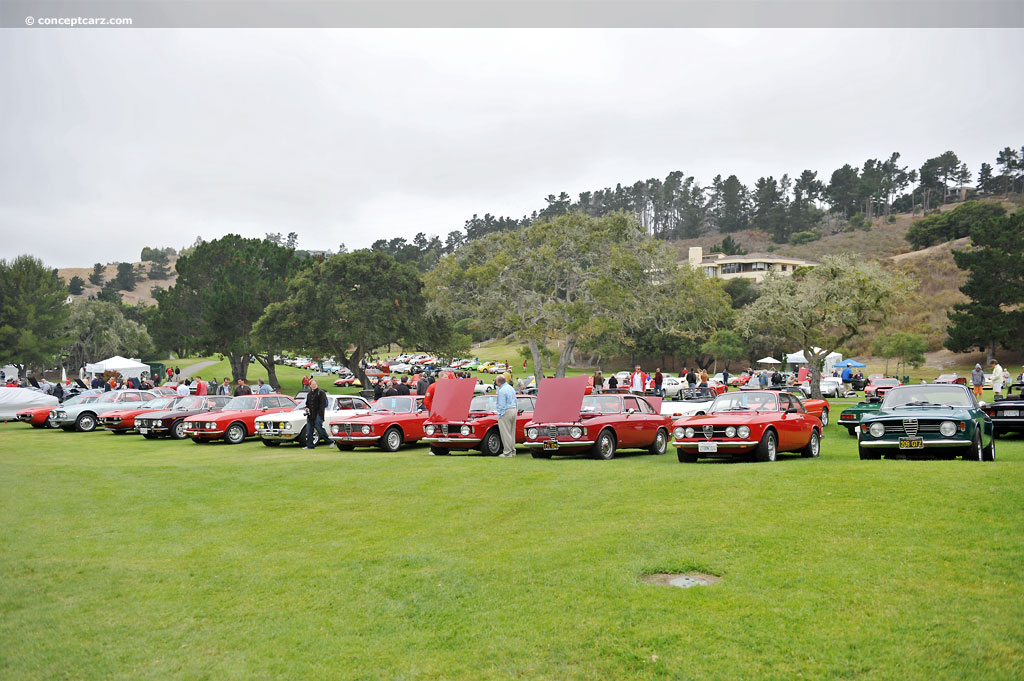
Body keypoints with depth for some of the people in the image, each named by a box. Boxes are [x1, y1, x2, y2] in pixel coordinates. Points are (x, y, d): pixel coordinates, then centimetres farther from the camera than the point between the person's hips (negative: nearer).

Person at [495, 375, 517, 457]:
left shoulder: (502, 391, -16)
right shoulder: (511, 388, 13)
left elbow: (502, 405, -17)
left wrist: (499, 416, -11)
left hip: (506, 412, -9)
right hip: (514, 410, 9)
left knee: (506, 433, -4)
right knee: (512, 433, 13)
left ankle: (507, 452, -3)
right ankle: (512, 451, 17)